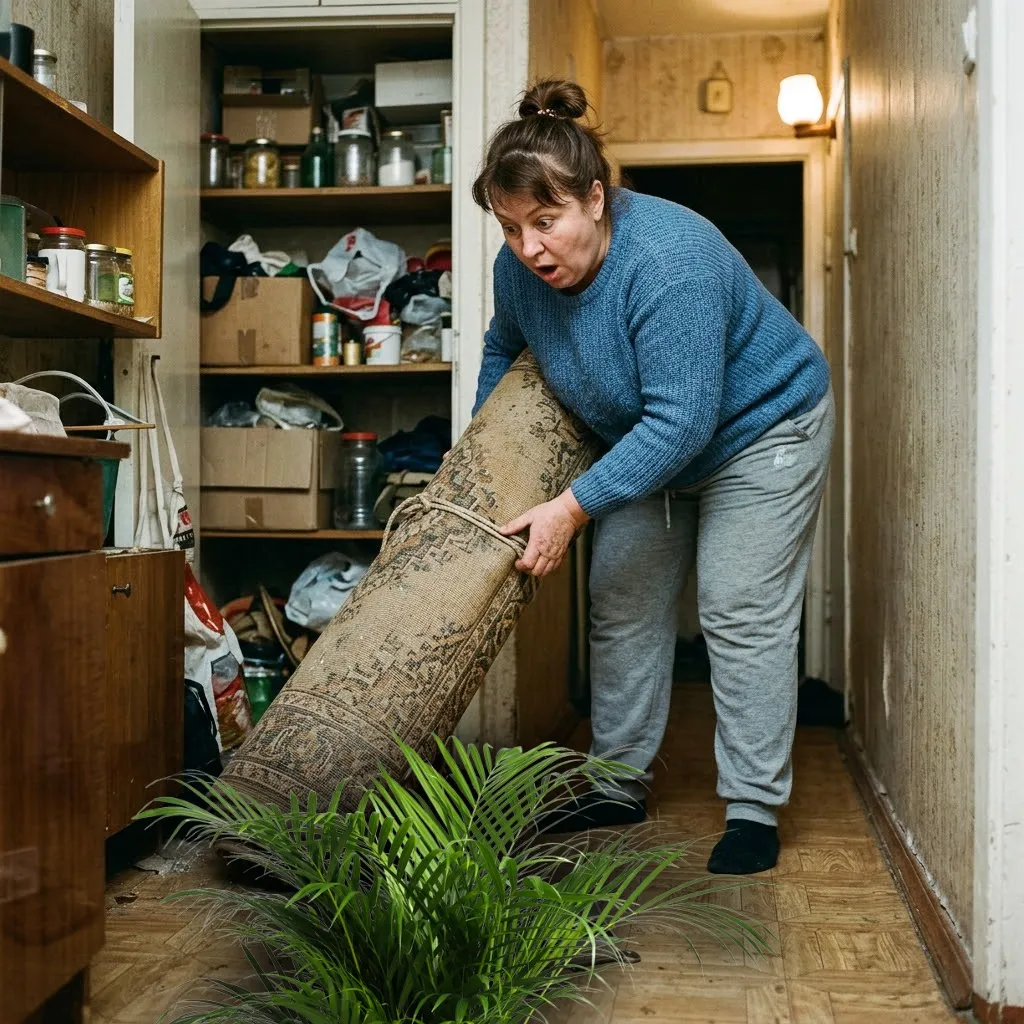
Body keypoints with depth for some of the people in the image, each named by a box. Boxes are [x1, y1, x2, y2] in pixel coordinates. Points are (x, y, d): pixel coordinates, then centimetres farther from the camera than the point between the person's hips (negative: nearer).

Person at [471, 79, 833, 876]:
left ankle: (755, 812, -1)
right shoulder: (522, 266, -13)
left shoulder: (669, 262, -36)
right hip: (647, 442, 7)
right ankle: (620, 786, 20)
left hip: (760, 427, -7)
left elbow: (681, 422, -37)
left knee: (742, 616, -10)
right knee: (623, 605, 7)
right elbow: (503, 348, 10)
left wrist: (572, 508, -36)